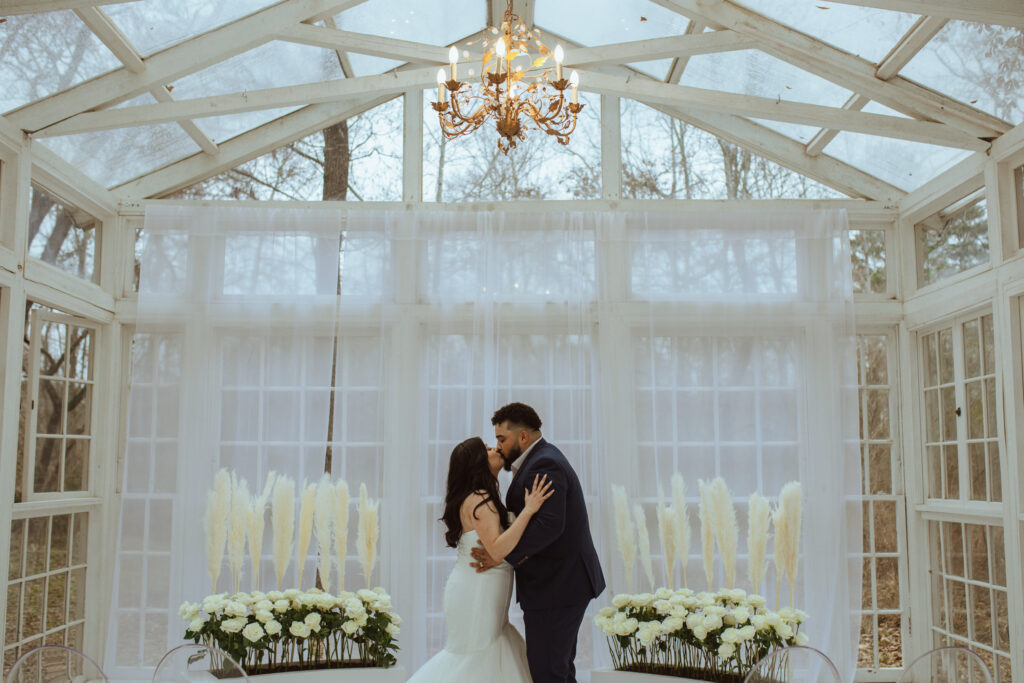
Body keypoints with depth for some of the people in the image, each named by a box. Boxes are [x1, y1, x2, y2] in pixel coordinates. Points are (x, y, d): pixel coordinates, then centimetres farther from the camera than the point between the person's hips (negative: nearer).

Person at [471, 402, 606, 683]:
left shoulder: (544, 465, -17)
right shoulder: (546, 458, 15)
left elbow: (550, 523, -30)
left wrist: (503, 558, -27)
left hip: (555, 587, -11)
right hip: (565, 582, 11)